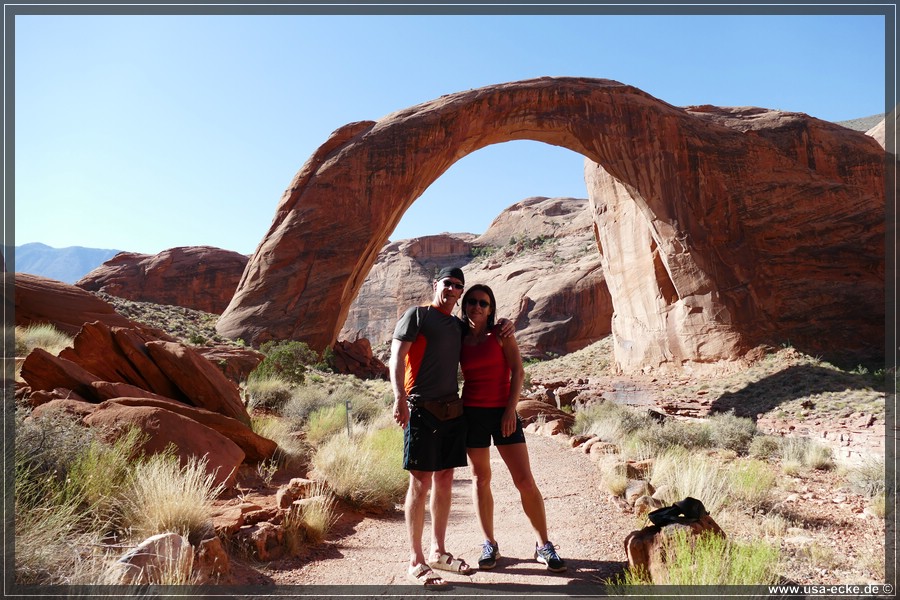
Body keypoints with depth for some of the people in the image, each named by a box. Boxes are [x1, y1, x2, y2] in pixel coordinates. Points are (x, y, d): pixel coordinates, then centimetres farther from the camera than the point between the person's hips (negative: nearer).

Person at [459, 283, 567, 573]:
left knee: (525, 480, -4)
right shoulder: (460, 340, 7)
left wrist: (511, 409, -12)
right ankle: (489, 544, 23)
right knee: (480, 479, 9)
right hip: (471, 413, 2)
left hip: (503, 411, -2)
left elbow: (518, 372, -5)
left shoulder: (501, 334, 0)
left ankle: (543, 546, 11)